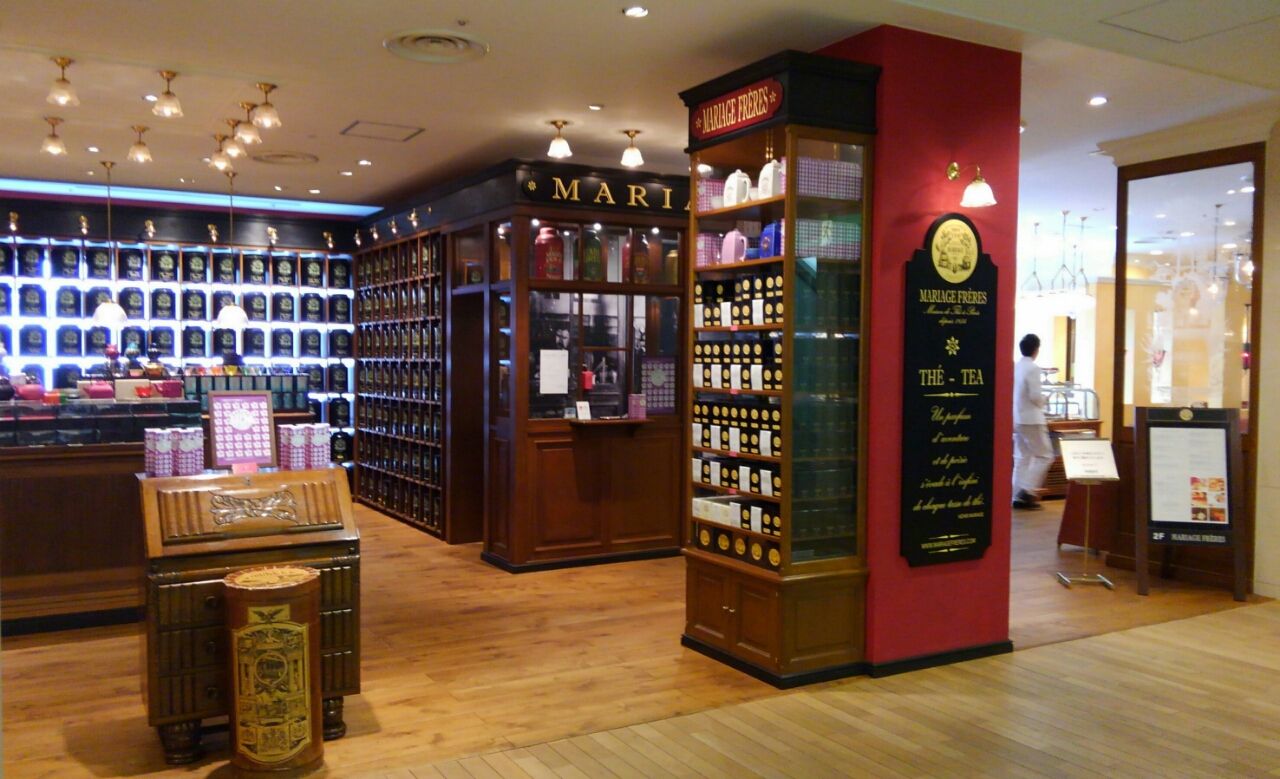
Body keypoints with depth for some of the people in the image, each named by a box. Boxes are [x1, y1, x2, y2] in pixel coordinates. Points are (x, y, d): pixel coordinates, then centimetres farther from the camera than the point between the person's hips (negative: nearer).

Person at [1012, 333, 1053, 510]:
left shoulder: (1015, 367, 7)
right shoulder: (1033, 368, -15)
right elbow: (1035, 396, -18)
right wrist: (1043, 401, 1)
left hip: (1017, 419, 8)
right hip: (1031, 419, -8)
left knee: (1022, 457, 12)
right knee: (1045, 455, 2)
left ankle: (1018, 496, 10)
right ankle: (1027, 490, -5)